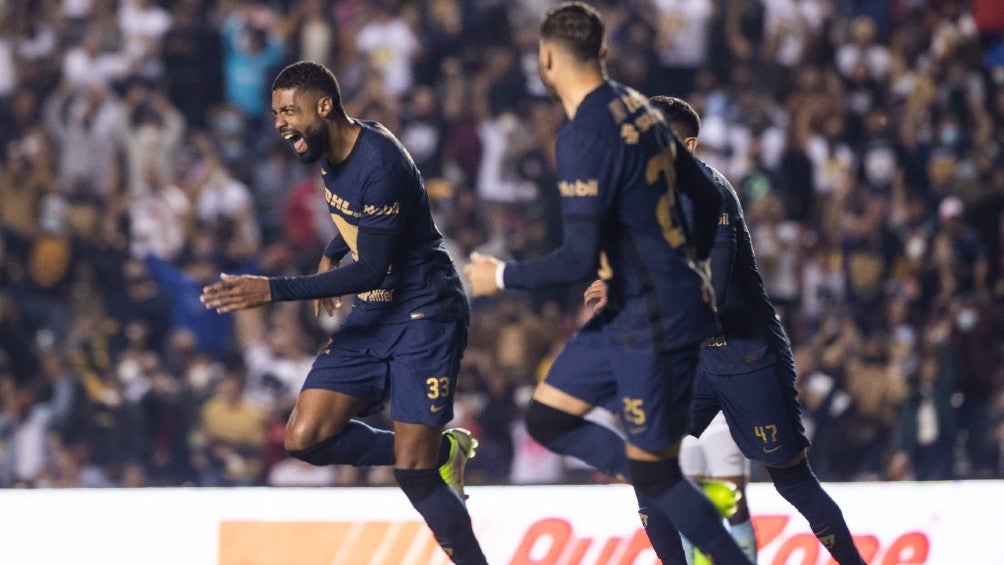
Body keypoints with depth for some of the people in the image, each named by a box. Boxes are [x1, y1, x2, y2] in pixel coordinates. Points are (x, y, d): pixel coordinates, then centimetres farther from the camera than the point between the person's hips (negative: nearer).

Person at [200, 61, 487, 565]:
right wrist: (332, 255, 13)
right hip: (373, 315, 9)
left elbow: (372, 270, -26)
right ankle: (439, 452, 14)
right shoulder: (330, 153, 3)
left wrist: (273, 290, -29)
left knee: (413, 473, -14)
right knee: (305, 439, -1)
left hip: (423, 315, -9)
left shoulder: (379, 162, -24)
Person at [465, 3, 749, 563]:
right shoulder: (638, 108, 6)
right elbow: (707, 196, 14)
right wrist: (687, 267, 30)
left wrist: (502, 276, -8)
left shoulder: (585, 135, -21)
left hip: (654, 322, -9)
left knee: (653, 474, 1)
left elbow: (580, 260, -24)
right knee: (547, 418, 13)